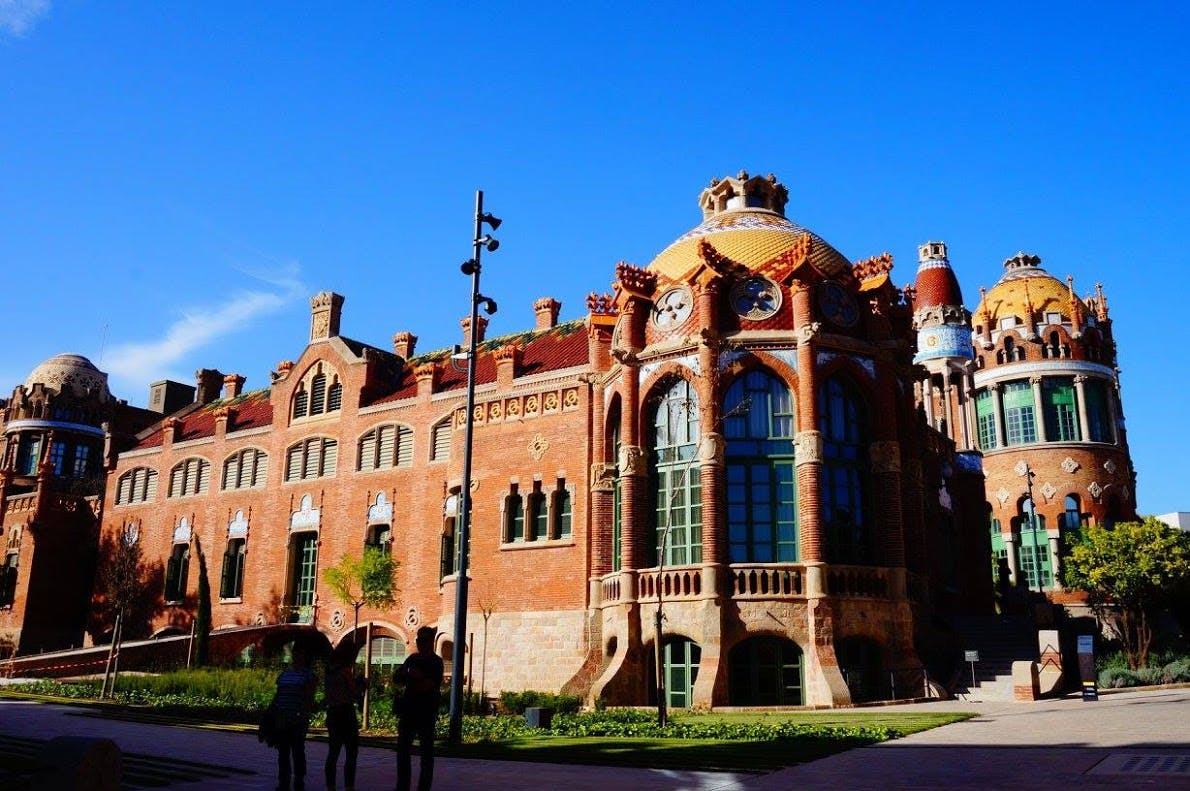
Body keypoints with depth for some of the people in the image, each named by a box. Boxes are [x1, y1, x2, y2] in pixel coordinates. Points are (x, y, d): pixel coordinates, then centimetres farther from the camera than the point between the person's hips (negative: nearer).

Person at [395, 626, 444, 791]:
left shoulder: (436, 662, -5)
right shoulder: (413, 658, 12)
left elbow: (427, 686, -17)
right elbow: (396, 677, 8)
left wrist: (407, 678, -5)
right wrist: (415, 678, -10)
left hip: (426, 713, -6)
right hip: (408, 710, 6)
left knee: (426, 753, 1)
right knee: (402, 749, 8)